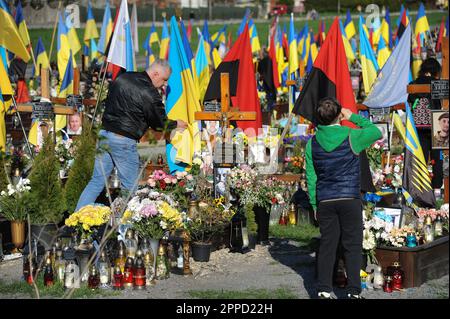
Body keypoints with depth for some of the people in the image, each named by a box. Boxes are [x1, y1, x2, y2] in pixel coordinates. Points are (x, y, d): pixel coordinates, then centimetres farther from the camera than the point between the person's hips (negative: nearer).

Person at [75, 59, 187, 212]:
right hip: (124, 141, -7)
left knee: (97, 182, 10)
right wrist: (176, 124, 17)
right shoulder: (149, 93, -12)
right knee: (130, 187, 5)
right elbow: (160, 123, -2)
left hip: (105, 134, 7)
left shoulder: (122, 78, 10)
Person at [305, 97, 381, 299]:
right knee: (353, 245, 3)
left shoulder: (312, 143, 3)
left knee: (327, 245, 8)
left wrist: (314, 204, 14)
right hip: (350, 199, -3)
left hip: (325, 201, 3)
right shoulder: (351, 137, -8)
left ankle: (324, 290, 3)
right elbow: (376, 133, 10)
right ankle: (353, 291, 0)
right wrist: (354, 117, 12)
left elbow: (311, 177, 6)